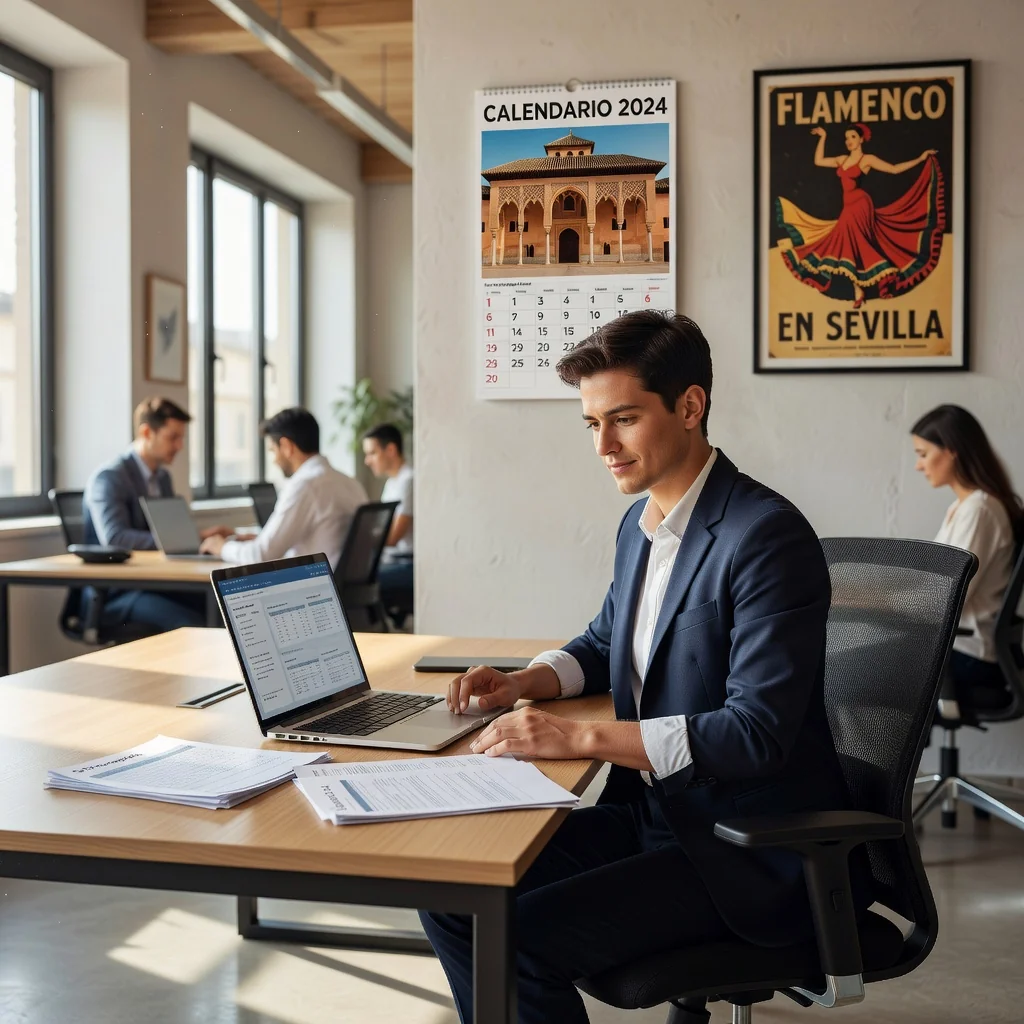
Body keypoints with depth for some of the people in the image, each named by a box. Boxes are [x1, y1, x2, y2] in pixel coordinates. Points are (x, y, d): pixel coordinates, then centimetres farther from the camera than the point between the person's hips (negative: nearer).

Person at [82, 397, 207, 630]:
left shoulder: (163, 477, 16)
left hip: (154, 582, 7)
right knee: (193, 625, -31)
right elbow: (114, 538, -24)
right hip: (114, 593, -7)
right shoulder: (109, 477, -10)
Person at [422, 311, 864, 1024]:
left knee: (521, 937, -23)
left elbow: (757, 732, -26)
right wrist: (525, 683, 3)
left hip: (749, 857, -8)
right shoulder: (641, 524, 8)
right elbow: (606, 645, 24)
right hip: (654, 816, 8)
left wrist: (582, 736, -29)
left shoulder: (768, 536, -20)